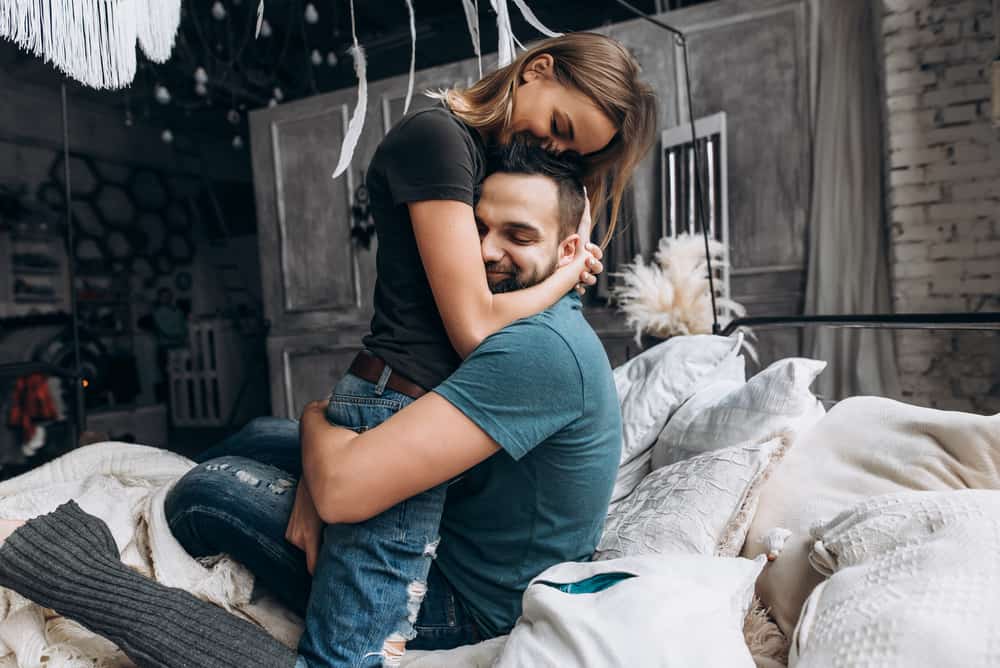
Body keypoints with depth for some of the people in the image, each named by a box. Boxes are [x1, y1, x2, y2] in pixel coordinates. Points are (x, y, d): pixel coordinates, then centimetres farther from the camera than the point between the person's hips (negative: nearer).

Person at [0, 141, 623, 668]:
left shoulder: (541, 347, -30)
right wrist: (320, 485, -12)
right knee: (261, 436, 6)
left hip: (468, 607, -9)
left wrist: (316, 417, -10)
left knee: (213, 490, -16)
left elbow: (344, 487, -34)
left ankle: (101, 582, 12)